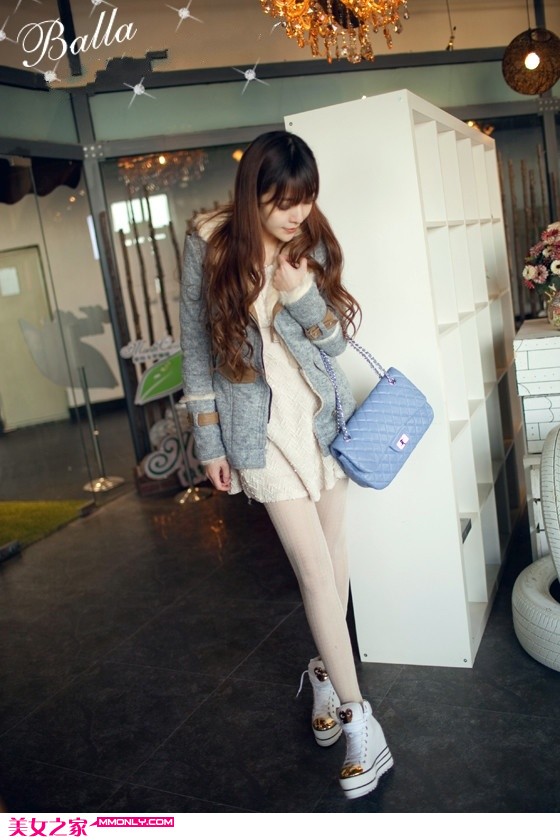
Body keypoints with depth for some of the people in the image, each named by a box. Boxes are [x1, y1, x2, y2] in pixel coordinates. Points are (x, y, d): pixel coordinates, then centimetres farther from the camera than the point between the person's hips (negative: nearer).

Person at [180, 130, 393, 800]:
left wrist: (303, 294, -21)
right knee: (315, 566, -6)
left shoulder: (312, 241, -2)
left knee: (331, 551, 12)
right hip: (262, 425, -3)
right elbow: (197, 347, -4)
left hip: (323, 413, 4)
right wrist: (209, 443, -3)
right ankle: (356, 715, 7)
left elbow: (336, 338, 0)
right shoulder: (210, 244, -9)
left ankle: (325, 668, 35)